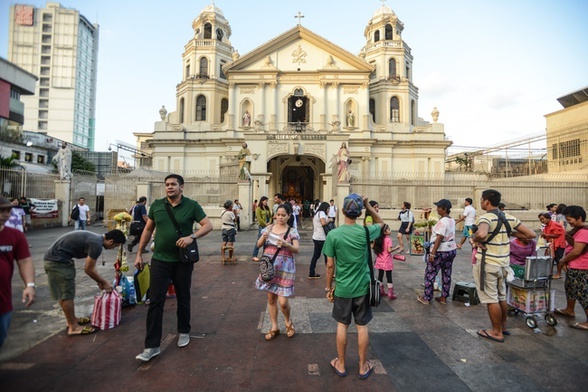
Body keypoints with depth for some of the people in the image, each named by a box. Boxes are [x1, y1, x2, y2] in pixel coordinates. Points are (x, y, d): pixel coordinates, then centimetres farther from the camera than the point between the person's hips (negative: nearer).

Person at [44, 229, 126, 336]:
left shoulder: (96, 239, 9)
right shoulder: (97, 244, -21)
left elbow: (90, 266, 19)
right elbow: (88, 269, -13)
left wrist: (100, 281, 20)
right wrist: (104, 282, 0)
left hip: (55, 258, 10)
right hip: (57, 260, -10)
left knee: (65, 293, 19)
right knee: (67, 294, -2)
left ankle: (72, 319, 32)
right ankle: (73, 327, 8)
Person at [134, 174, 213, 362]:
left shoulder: (191, 205, -6)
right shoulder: (156, 205, 2)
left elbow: (208, 225, -8)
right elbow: (148, 230, 10)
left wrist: (192, 236, -24)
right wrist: (139, 254, 9)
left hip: (183, 261, -1)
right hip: (160, 260, 2)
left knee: (183, 299, 15)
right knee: (155, 301, 0)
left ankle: (183, 332, 37)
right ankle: (152, 346, 11)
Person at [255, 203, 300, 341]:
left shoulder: (292, 231, -3)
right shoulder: (269, 228, 5)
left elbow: (297, 249, -11)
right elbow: (258, 245, 5)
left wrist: (286, 244, -29)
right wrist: (263, 238, -16)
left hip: (284, 269, -3)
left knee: (283, 301, -5)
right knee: (271, 299, 12)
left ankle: (288, 322, 27)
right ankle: (274, 327, 30)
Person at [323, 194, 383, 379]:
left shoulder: (333, 235, -16)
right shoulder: (365, 232, -13)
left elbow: (330, 265, -10)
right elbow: (381, 224, 11)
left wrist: (329, 288, 3)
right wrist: (369, 206, 0)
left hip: (342, 288, -1)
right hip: (362, 287, 1)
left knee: (342, 325, 15)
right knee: (362, 326, 15)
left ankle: (341, 365, 31)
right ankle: (363, 367, 31)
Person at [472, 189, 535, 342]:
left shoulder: (486, 217, -19)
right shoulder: (509, 217, 4)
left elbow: (481, 234, -40)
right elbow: (531, 234, 7)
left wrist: (475, 239, -20)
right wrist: (511, 233, 12)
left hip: (487, 264, -8)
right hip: (503, 263, 8)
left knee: (491, 299, 5)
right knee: (501, 297, 22)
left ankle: (497, 332, 17)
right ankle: (503, 326, 37)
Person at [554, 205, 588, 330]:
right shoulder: (577, 229, 11)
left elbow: (576, 251, -23)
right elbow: (570, 247, 15)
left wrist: (562, 260, -10)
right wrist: (565, 261, 7)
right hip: (573, 266, 11)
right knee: (570, 288, 22)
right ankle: (569, 310, 38)